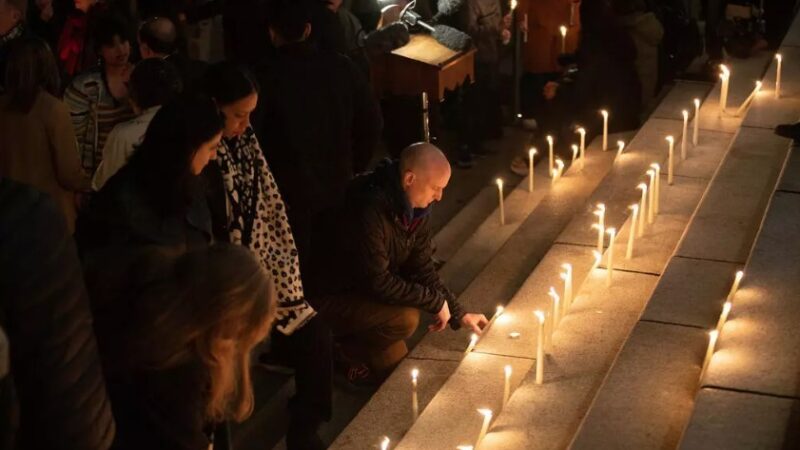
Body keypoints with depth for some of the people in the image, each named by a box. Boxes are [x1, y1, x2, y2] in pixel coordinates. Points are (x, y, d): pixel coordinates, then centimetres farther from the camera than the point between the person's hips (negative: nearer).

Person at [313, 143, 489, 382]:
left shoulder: (416, 208, -6)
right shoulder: (369, 209, -34)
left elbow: (422, 268, 3)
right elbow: (377, 282, -31)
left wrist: (458, 313, -2)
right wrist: (436, 301, -21)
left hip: (365, 289, 9)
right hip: (328, 298, -9)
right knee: (406, 318, -25)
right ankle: (351, 352, -2)